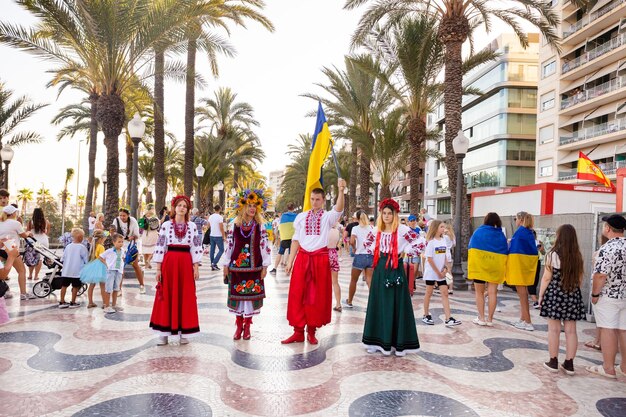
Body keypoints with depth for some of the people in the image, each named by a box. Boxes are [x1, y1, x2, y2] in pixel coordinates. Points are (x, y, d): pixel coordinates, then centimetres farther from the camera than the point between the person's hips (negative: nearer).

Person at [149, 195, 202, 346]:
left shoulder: (192, 226, 5)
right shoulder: (166, 225, 2)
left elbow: (196, 247, 4)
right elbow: (160, 247, 0)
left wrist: (196, 267, -1)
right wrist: (158, 268, -4)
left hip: (186, 263, 1)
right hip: (169, 262, -1)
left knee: (186, 297, 4)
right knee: (167, 296, 3)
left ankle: (183, 332, 14)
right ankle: (164, 333, 11)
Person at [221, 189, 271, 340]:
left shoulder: (260, 226, 1)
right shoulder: (234, 225, 2)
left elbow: (265, 246, 0)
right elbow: (228, 245, 4)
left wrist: (265, 266, -3)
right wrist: (225, 265, 3)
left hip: (254, 267, 0)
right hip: (237, 265, 0)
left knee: (251, 294, 4)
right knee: (237, 294, 5)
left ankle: (247, 326, 18)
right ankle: (239, 325, 19)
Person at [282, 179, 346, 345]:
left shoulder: (328, 217, 1)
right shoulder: (301, 217, 9)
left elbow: (339, 209, -20)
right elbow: (296, 239, 10)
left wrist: (341, 191, -37)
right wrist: (290, 261, 5)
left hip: (320, 259, -2)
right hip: (302, 257, 2)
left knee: (317, 296, 4)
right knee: (297, 294, 2)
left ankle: (311, 330, 18)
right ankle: (298, 331, 12)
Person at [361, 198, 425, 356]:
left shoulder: (402, 229, -9)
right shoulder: (377, 229, 7)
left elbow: (421, 243, -10)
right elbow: (368, 241, 26)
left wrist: (405, 252, -7)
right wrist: (375, 251, 11)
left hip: (395, 269, -5)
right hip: (380, 269, 5)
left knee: (395, 305, -1)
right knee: (379, 305, 8)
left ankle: (398, 343, 7)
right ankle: (379, 340, 18)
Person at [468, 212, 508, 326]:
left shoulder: (479, 231, -2)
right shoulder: (501, 235, 4)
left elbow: (471, 248, -1)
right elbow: (505, 252, 5)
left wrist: (470, 265, 6)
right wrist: (502, 267, 12)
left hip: (479, 265, -2)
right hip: (495, 266, 2)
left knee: (479, 292, 8)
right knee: (492, 292, 4)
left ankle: (481, 318, 8)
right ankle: (490, 319, 7)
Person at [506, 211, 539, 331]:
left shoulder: (519, 231, -13)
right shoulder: (530, 233, 10)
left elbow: (514, 249, -14)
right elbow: (534, 250, 11)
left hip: (518, 263, -8)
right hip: (528, 264, 8)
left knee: (522, 293, -3)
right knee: (523, 293, 16)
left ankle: (528, 323, -1)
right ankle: (523, 319, 25)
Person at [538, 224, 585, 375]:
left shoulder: (553, 254, -9)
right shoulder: (578, 256, 2)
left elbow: (547, 278, -8)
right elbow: (580, 279, 8)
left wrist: (540, 295, 1)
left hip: (554, 294, -4)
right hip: (573, 295, 4)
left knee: (554, 329, 4)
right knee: (571, 330, 8)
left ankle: (553, 362, 11)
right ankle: (569, 364, 15)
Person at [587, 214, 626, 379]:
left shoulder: (607, 249, -18)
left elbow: (600, 275, -22)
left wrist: (595, 294, -11)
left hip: (608, 296, -7)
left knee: (607, 330, 0)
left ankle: (608, 368, 6)